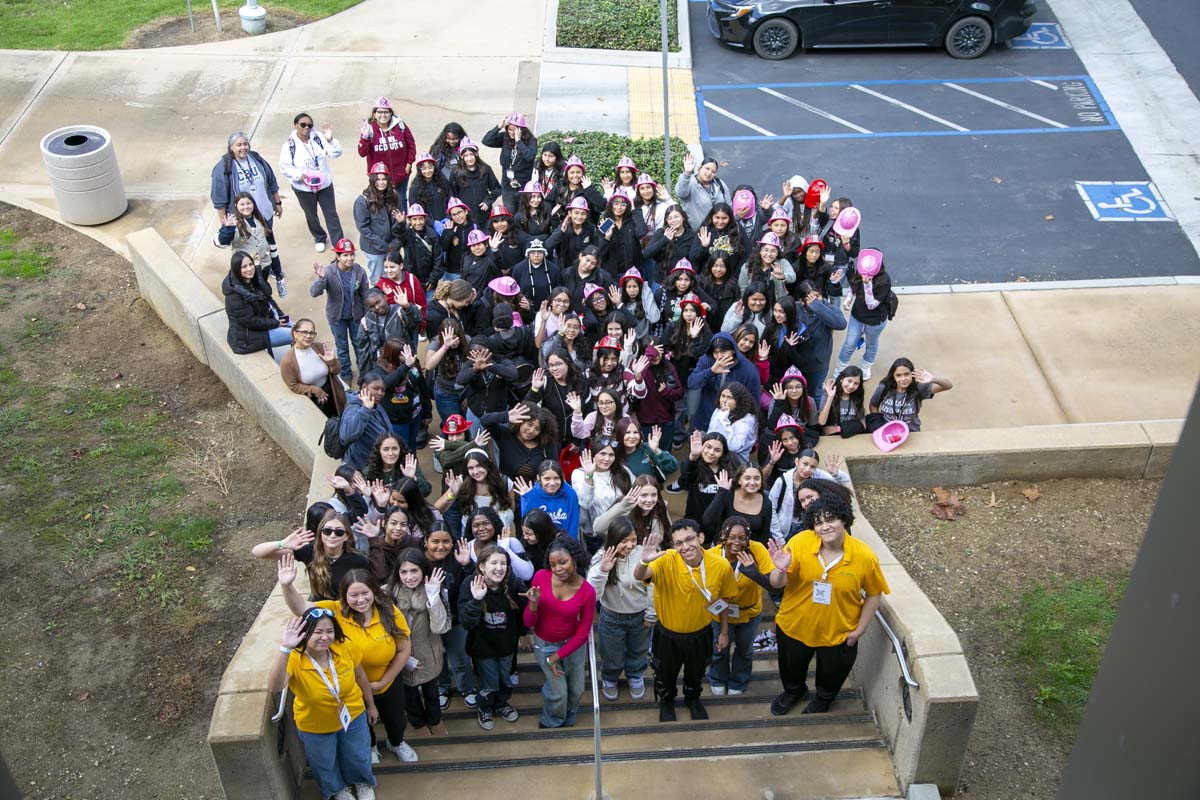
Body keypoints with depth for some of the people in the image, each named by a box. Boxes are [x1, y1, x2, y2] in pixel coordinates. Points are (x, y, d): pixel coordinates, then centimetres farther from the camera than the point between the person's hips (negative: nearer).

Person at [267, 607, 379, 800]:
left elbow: (360, 676, -6)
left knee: (359, 757, 25)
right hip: (315, 726, -2)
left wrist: (370, 705, 7)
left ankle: (362, 781, 59)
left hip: (353, 715, 2)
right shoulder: (293, 660, -34)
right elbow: (274, 687, -54)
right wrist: (285, 649, -66)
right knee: (325, 764, 25)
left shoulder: (345, 647, -26)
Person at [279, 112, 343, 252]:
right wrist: (300, 175, -25)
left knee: (331, 214, 7)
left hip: (325, 184, 1)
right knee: (311, 215, 19)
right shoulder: (290, 145, -16)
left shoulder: (319, 138, -9)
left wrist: (330, 140, -29)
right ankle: (320, 239, 42)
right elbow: (284, 167, -12)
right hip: (303, 188, -1)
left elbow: (335, 153, -11)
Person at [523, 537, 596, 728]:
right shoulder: (540, 577, -23)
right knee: (559, 692, 4)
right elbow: (528, 623, -16)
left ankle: (567, 721, 53)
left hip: (572, 644, 1)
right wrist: (533, 604, -35)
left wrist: (557, 656, -9)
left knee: (576, 690, 18)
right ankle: (551, 725, 38)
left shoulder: (587, 592, -23)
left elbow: (582, 633, -11)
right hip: (545, 644, -1)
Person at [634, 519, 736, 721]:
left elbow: (724, 600, -6)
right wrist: (644, 562, -72)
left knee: (696, 672, 29)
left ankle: (693, 699, 61)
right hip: (667, 633, -1)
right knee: (665, 673, 25)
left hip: (700, 633, 2)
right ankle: (666, 701, 57)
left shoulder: (721, 565, -24)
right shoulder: (666, 561, -32)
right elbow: (639, 576, -49)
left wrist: (724, 632, 6)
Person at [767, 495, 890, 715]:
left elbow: (873, 594, -7)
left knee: (832, 673, 27)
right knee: (791, 667, 29)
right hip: (795, 625, 1)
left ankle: (823, 699, 61)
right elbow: (777, 584, -20)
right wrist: (781, 570, -42)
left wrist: (860, 630, -5)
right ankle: (793, 691, 63)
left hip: (839, 632, -1)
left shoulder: (865, 556, -24)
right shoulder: (800, 542, -25)